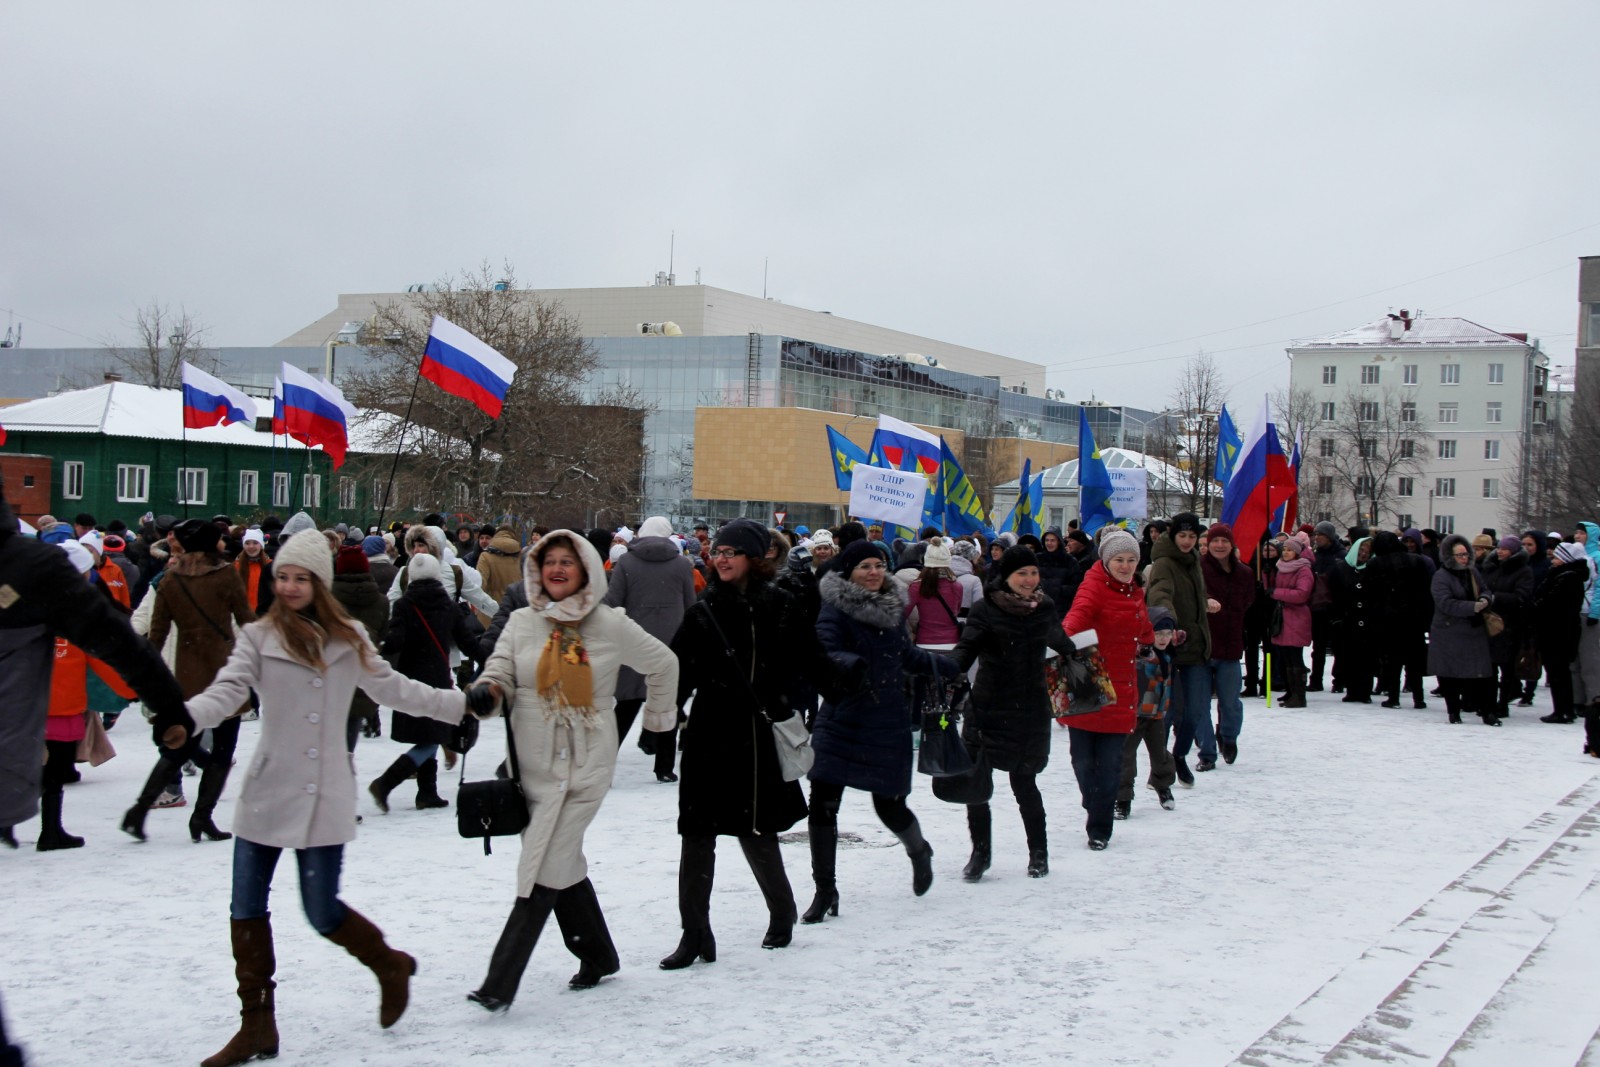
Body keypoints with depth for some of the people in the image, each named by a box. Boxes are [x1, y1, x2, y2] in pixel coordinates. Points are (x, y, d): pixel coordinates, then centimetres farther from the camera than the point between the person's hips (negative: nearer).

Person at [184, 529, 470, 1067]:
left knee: (323, 912, 1)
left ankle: (390, 965, 30)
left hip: (325, 798, -1)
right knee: (247, 908, 3)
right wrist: (184, 714, -33)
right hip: (266, 795, 1)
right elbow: (227, 693, -13)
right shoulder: (258, 638, -1)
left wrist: (460, 703, 15)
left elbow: (391, 687, 14)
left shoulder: (348, 639, 5)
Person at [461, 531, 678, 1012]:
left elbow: (663, 663, 11)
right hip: (535, 765, 4)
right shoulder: (523, 623, 5)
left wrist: (658, 718, 17)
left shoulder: (611, 625, -3)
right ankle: (598, 955, 33)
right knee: (564, 865, 14)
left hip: (585, 768, -4)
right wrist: (488, 689, -22)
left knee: (544, 869, -10)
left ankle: (499, 984, -12)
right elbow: (500, 671, 1)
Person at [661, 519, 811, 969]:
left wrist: (790, 711, 1)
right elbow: (677, 674, 0)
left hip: (759, 739, -2)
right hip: (709, 736, 2)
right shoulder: (703, 613, 4)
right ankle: (695, 935, 6)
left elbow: (809, 665, 5)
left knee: (756, 832, 7)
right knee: (697, 835, -1)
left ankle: (782, 912, 32)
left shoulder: (780, 608, -1)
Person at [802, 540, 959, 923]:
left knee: (889, 805, 3)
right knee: (822, 803, -8)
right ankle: (825, 890, 9)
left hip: (888, 724, 3)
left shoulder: (892, 606, 8)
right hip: (840, 722, -3)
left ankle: (919, 852, 38)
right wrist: (850, 664, -42)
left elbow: (907, 656, 23)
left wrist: (950, 667, 25)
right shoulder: (835, 608, -9)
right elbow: (824, 654, -22)